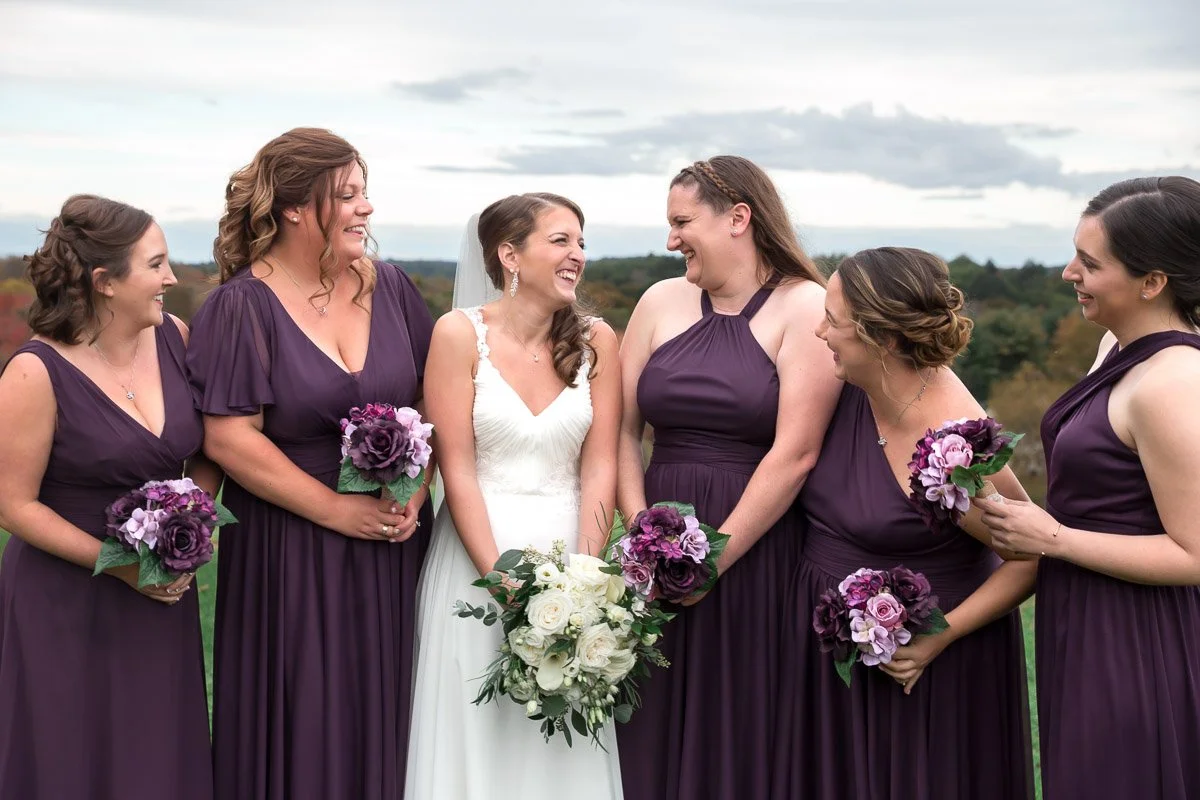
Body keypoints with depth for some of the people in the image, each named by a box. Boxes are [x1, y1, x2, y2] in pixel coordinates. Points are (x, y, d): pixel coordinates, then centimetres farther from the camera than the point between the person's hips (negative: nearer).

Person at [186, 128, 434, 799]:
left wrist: (416, 492, -7)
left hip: (396, 547, 4)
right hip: (291, 554, -3)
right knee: (303, 725, 4)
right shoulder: (242, 306, -8)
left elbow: (434, 400, 8)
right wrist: (338, 510, -14)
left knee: (383, 715, 10)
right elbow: (229, 439, -13)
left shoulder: (390, 288, 5)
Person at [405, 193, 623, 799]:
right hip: (476, 551, -2)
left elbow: (599, 469, -1)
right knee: (478, 732, 4)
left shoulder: (595, 341, 2)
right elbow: (456, 469, -8)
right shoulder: (460, 334, -6)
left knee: (566, 743, 7)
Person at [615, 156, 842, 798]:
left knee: (744, 734, 5)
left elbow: (795, 453, -13)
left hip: (758, 550, -4)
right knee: (657, 733, 10)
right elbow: (622, 431, 6)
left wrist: (711, 560, -13)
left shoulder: (804, 307, -6)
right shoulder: (662, 302, 9)